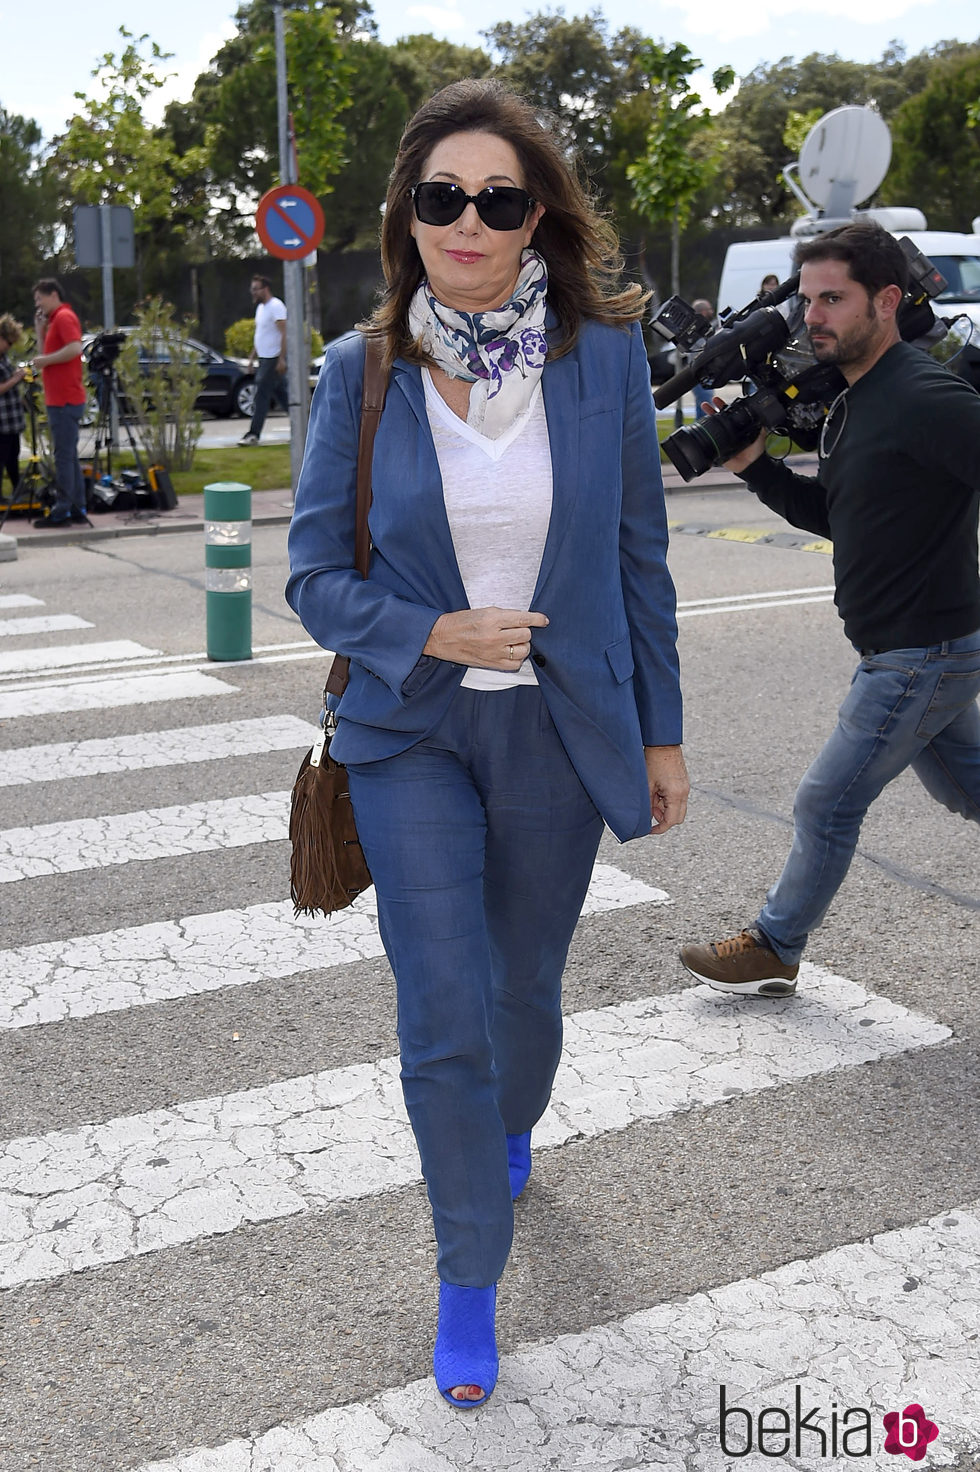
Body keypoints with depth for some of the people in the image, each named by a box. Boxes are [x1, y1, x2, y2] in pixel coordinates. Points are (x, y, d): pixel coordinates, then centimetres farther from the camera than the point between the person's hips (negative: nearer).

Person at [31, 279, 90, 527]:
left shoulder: (64, 317, -10)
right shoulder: (55, 319, 21)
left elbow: (75, 349, -24)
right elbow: (51, 352, 22)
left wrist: (45, 359, -16)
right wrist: (40, 330, 12)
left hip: (64, 401, -10)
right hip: (61, 399, 10)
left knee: (64, 457, -9)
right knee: (69, 456, 11)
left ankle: (62, 511, -8)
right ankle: (77, 509, 13)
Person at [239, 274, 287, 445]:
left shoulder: (276, 306, -14)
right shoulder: (261, 307, 16)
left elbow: (285, 333, -20)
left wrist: (282, 359, -25)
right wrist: (253, 355, 20)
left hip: (274, 359, -10)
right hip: (264, 359, 10)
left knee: (262, 395, -10)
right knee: (281, 394, 13)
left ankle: (254, 434, -10)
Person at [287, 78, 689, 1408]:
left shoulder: (604, 354, -5)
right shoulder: (362, 371, -6)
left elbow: (640, 558, 2)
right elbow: (316, 573, -2)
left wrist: (661, 733, 4)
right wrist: (433, 632, -19)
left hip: (560, 727, 1)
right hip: (414, 730, -1)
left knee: (526, 984, 18)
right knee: (441, 1019, -5)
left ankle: (512, 1129, 53)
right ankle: (471, 1277, 18)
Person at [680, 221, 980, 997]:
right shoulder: (852, 400, 9)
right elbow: (832, 514, 15)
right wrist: (756, 465, 2)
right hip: (911, 649, 9)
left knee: (828, 803, 3)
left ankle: (774, 949, 21)